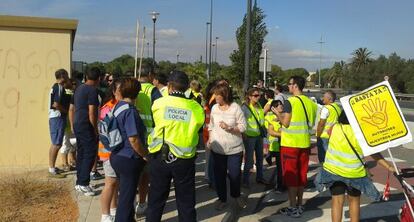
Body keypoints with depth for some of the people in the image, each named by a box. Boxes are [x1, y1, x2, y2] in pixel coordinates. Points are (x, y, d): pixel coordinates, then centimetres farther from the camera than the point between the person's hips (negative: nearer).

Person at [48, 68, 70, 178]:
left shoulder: (56, 86, 15)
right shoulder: (59, 87, -15)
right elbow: (56, 104, -23)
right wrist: (66, 110, -10)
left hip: (54, 117, 10)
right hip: (58, 117, -10)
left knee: (55, 144, 15)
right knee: (57, 144, -7)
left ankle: (52, 167, 24)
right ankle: (52, 170, -4)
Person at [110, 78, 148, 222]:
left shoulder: (118, 107, 6)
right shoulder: (130, 111, -20)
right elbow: (133, 140, -26)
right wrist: (146, 155, -13)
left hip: (117, 156, 9)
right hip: (129, 160, -9)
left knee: (125, 193, 24)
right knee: (127, 197, 4)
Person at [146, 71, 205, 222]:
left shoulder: (158, 103, -8)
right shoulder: (196, 108, -7)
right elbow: (196, 129, 3)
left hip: (160, 158, 0)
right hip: (185, 160, 0)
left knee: (156, 200, 16)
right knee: (186, 202, 12)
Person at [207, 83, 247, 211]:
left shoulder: (236, 107, -10)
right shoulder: (214, 107, 2)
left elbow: (243, 126, -10)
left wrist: (229, 128, -23)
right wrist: (210, 139, 3)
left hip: (234, 148, -3)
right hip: (217, 148, 3)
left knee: (234, 174, 5)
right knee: (219, 174, 7)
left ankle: (236, 195, 32)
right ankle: (222, 199, 24)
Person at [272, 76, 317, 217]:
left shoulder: (290, 102, -14)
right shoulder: (310, 102, 6)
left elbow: (286, 123, -14)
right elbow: (311, 123, 12)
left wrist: (277, 113, 3)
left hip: (290, 143, -6)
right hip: (304, 143, 6)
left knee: (290, 175, 1)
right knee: (301, 174, 14)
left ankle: (293, 208, 5)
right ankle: (300, 205, 23)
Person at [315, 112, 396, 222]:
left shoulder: (335, 127, -8)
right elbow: (374, 154, -15)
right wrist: (389, 167, -11)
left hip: (333, 170, 2)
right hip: (354, 173, -2)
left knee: (337, 200, 5)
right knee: (354, 200, 18)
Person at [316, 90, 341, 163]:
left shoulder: (326, 108, -15)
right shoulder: (338, 108, 10)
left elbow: (321, 124, -17)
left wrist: (318, 136, -10)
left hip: (324, 136, -8)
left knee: (323, 157, 0)